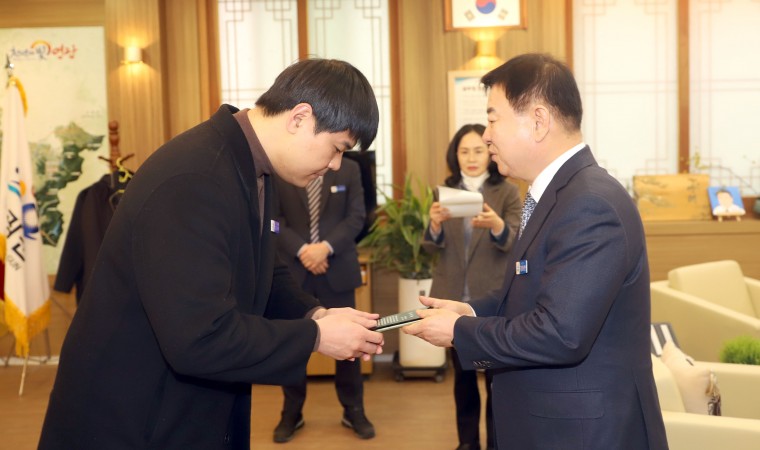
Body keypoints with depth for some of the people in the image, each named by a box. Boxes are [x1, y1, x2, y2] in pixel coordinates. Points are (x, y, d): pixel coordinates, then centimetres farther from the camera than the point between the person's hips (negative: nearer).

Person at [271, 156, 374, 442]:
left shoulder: (349, 169, 3)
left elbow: (356, 216, -2)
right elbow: (274, 219, -3)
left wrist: (326, 247, -15)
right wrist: (301, 250, -16)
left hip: (337, 268, 1)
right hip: (293, 268, 0)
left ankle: (353, 411, 20)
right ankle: (292, 413, 22)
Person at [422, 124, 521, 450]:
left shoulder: (507, 192, -2)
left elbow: (516, 242, -13)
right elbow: (432, 246, 0)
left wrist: (497, 226, -34)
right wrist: (435, 225, -22)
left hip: (493, 298, -3)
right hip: (453, 297, 3)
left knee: (496, 373, 1)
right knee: (462, 373, 12)